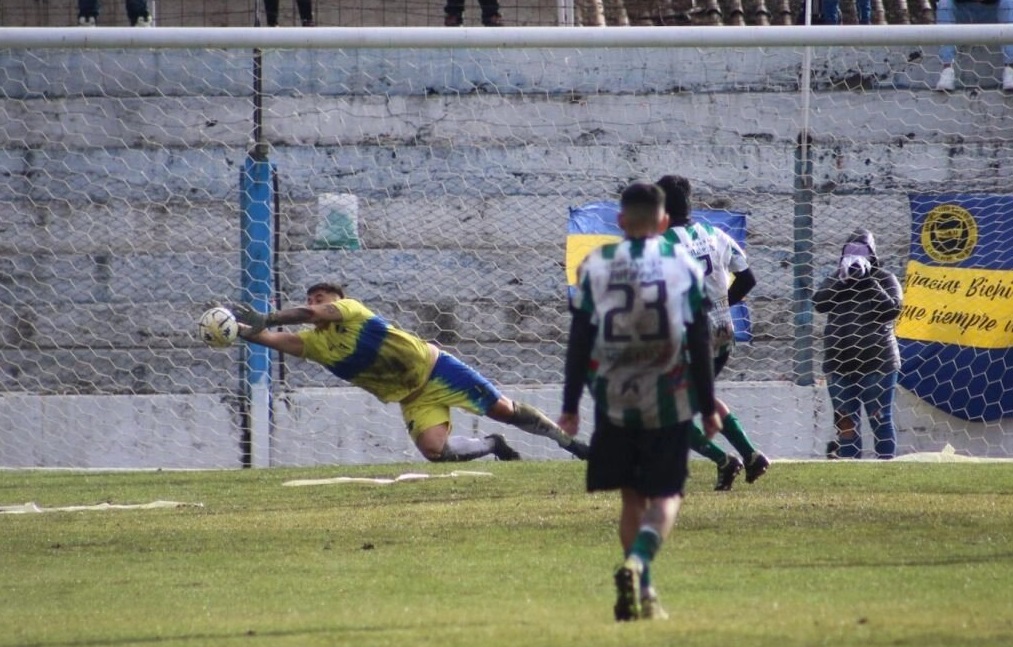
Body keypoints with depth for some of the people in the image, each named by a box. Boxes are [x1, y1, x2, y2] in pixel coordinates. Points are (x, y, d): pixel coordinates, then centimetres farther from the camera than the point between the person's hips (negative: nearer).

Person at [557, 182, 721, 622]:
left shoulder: (595, 266, 0)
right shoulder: (683, 266, -2)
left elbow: (578, 343, 0)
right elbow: (699, 346, 0)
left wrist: (570, 406, 7)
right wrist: (708, 406, 7)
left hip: (614, 403, 1)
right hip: (667, 403, -1)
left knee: (631, 497, 13)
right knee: (666, 497, 4)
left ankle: (643, 595, 10)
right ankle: (636, 562, -23)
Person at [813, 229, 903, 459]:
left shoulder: (885, 280, 3)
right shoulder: (834, 281, 12)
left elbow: (892, 309, -12)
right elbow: (819, 303, -6)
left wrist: (868, 283, -14)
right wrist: (842, 281, -15)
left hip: (877, 362, -4)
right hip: (840, 363, 4)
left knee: (880, 418, -3)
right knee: (845, 421, 4)